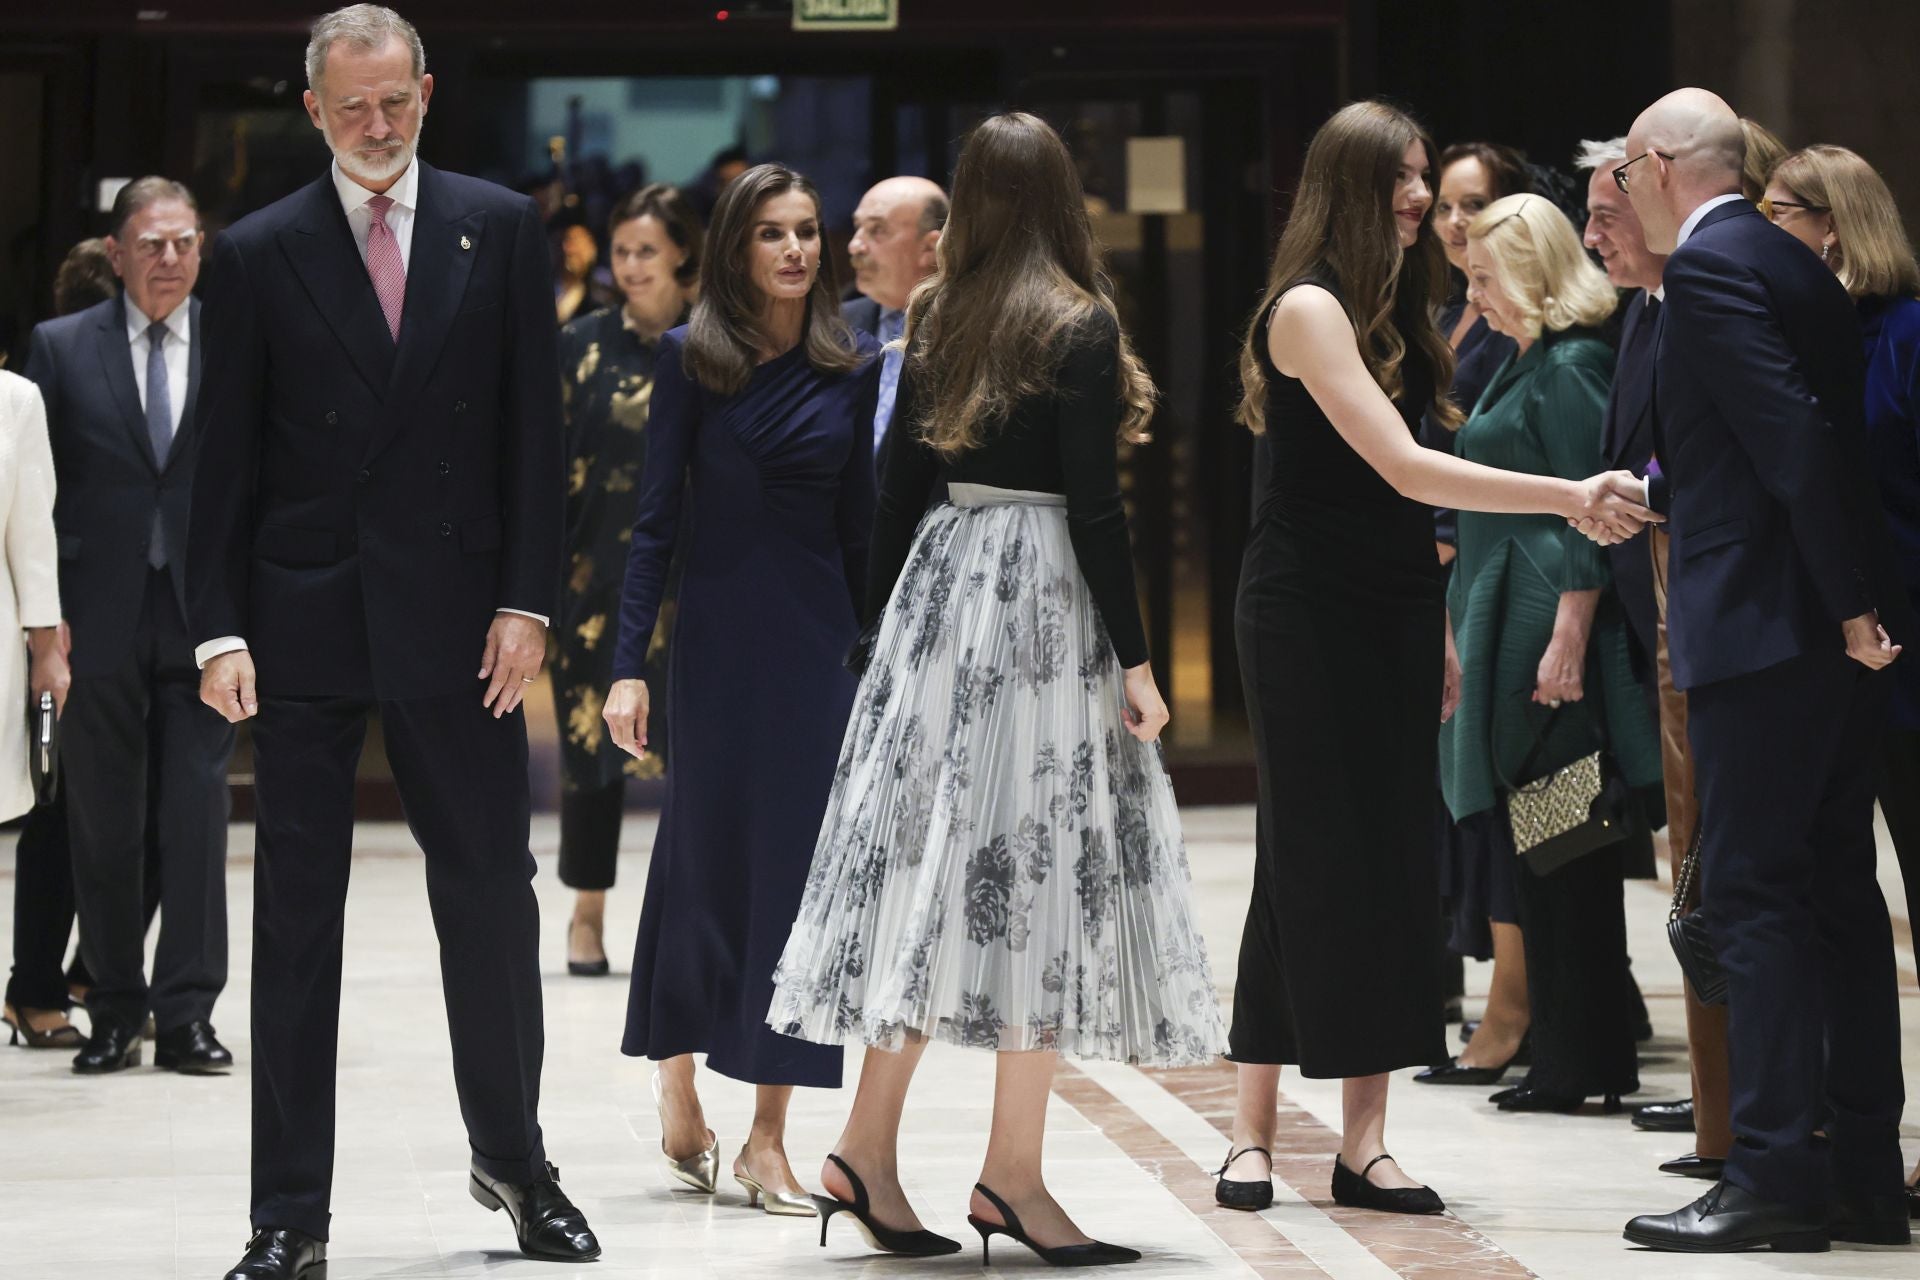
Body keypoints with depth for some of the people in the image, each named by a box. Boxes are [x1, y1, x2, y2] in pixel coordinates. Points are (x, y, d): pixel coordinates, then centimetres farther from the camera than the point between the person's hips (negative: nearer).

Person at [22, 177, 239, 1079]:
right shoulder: (61, 347, 4)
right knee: (103, 826, 6)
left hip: (203, 619, 0)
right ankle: (115, 1012, 15)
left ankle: (187, 1013, 4)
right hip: (98, 622, 0)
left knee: (198, 816, -2)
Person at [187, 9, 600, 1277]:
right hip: (303, 625, 0)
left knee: (492, 891, 7)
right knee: (295, 920, 3)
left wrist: (526, 600, -4)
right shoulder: (259, 253, 3)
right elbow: (225, 459, 2)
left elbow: (534, 428, 4)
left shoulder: (502, 229, 5)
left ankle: (514, 1158, 26)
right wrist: (221, 629, -6)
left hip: (457, 615, 1)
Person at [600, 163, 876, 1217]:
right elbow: (657, 517, -3)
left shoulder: (853, 370, 5)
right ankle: (678, 1086, 28)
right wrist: (628, 664, -10)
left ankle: (768, 1134, 6)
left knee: (799, 873, 1)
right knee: (704, 863, 6)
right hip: (718, 639, -2)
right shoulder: (691, 358, -2)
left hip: (821, 643, 2)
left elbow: (860, 526, 9)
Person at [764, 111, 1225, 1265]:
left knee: (929, 862, 8)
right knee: (1038, 866, -2)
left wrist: (884, 619, 18)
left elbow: (901, 478, 11)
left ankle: (870, 1150, 6)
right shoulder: (1080, 325, -8)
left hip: (941, 583, 6)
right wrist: (1133, 659, -10)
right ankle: (1014, 1173, 0)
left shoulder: (935, 316, 8)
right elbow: (1095, 506, -12)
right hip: (1044, 602, -6)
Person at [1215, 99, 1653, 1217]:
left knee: (1393, 861, 2)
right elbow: (1404, 467, -22)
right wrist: (1570, 498, -26)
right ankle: (1257, 1129, 5)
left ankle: (1365, 1136, 3)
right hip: (1308, 612, -7)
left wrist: (1440, 632, 11)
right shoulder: (1310, 308, -13)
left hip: (1396, 615, 7)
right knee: (1312, 859, -4)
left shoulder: (1399, 309, 13)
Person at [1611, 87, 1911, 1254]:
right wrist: (1653, 490, 26)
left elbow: (1797, 438, -20)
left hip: (1764, 622, -9)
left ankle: (1777, 1175, -7)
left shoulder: (1707, 268, -11)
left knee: (1755, 896, -7)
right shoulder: (1800, 266, 17)